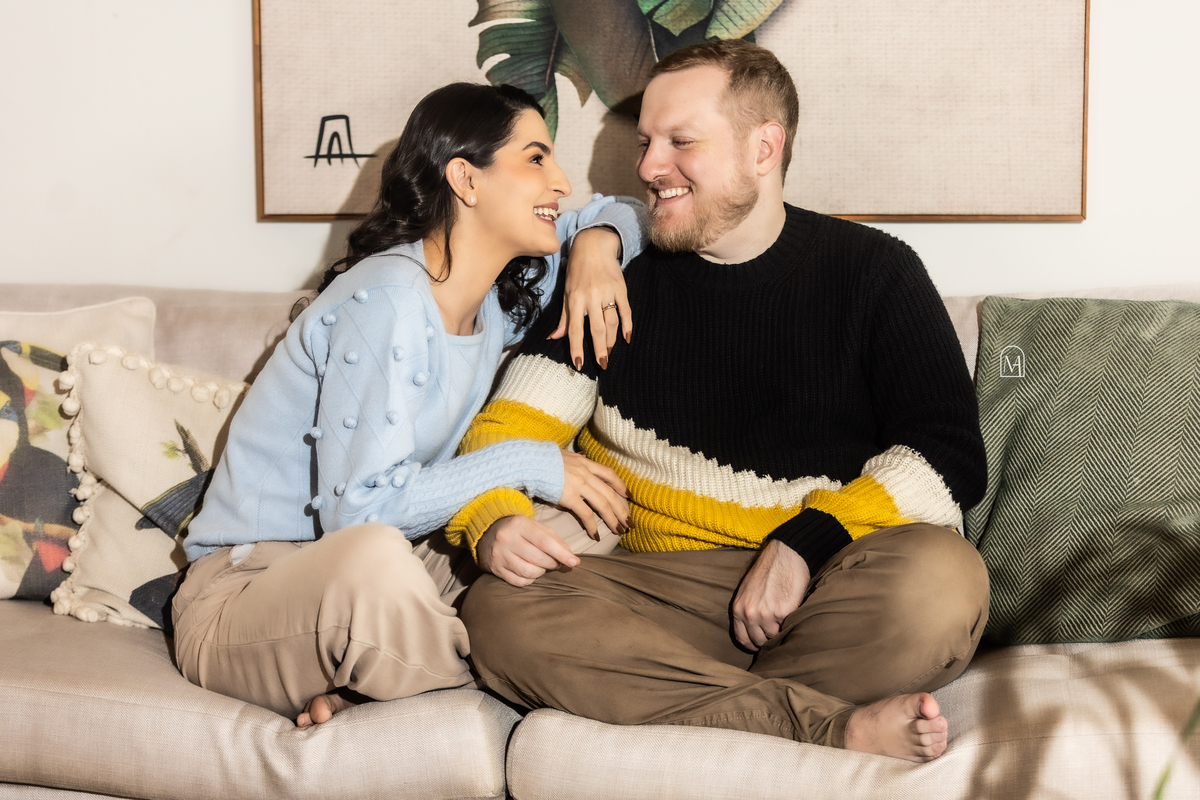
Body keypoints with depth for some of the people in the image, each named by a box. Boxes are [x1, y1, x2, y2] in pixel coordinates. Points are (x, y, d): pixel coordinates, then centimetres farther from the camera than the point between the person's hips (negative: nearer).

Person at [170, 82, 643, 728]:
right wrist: (524, 464, -20)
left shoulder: (499, 296, 6)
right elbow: (357, 508, -24)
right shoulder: (389, 301, -20)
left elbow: (622, 210, 22)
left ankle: (359, 685, -13)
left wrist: (597, 241, -2)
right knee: (374, 558, -42)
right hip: (245, 591, -8)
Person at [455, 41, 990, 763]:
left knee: (943, 580, -34)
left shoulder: (874, 271, 7)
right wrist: (496, 520, -12)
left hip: (829, 590, -1)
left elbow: (951, 457, -1)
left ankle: (632, 699, -20)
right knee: (498, 612, -27)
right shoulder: (621, 278, 13)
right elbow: (511, 424, 11)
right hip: (658, 588, 2)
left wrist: (808, 542, -15)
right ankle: (839, 726, -30)